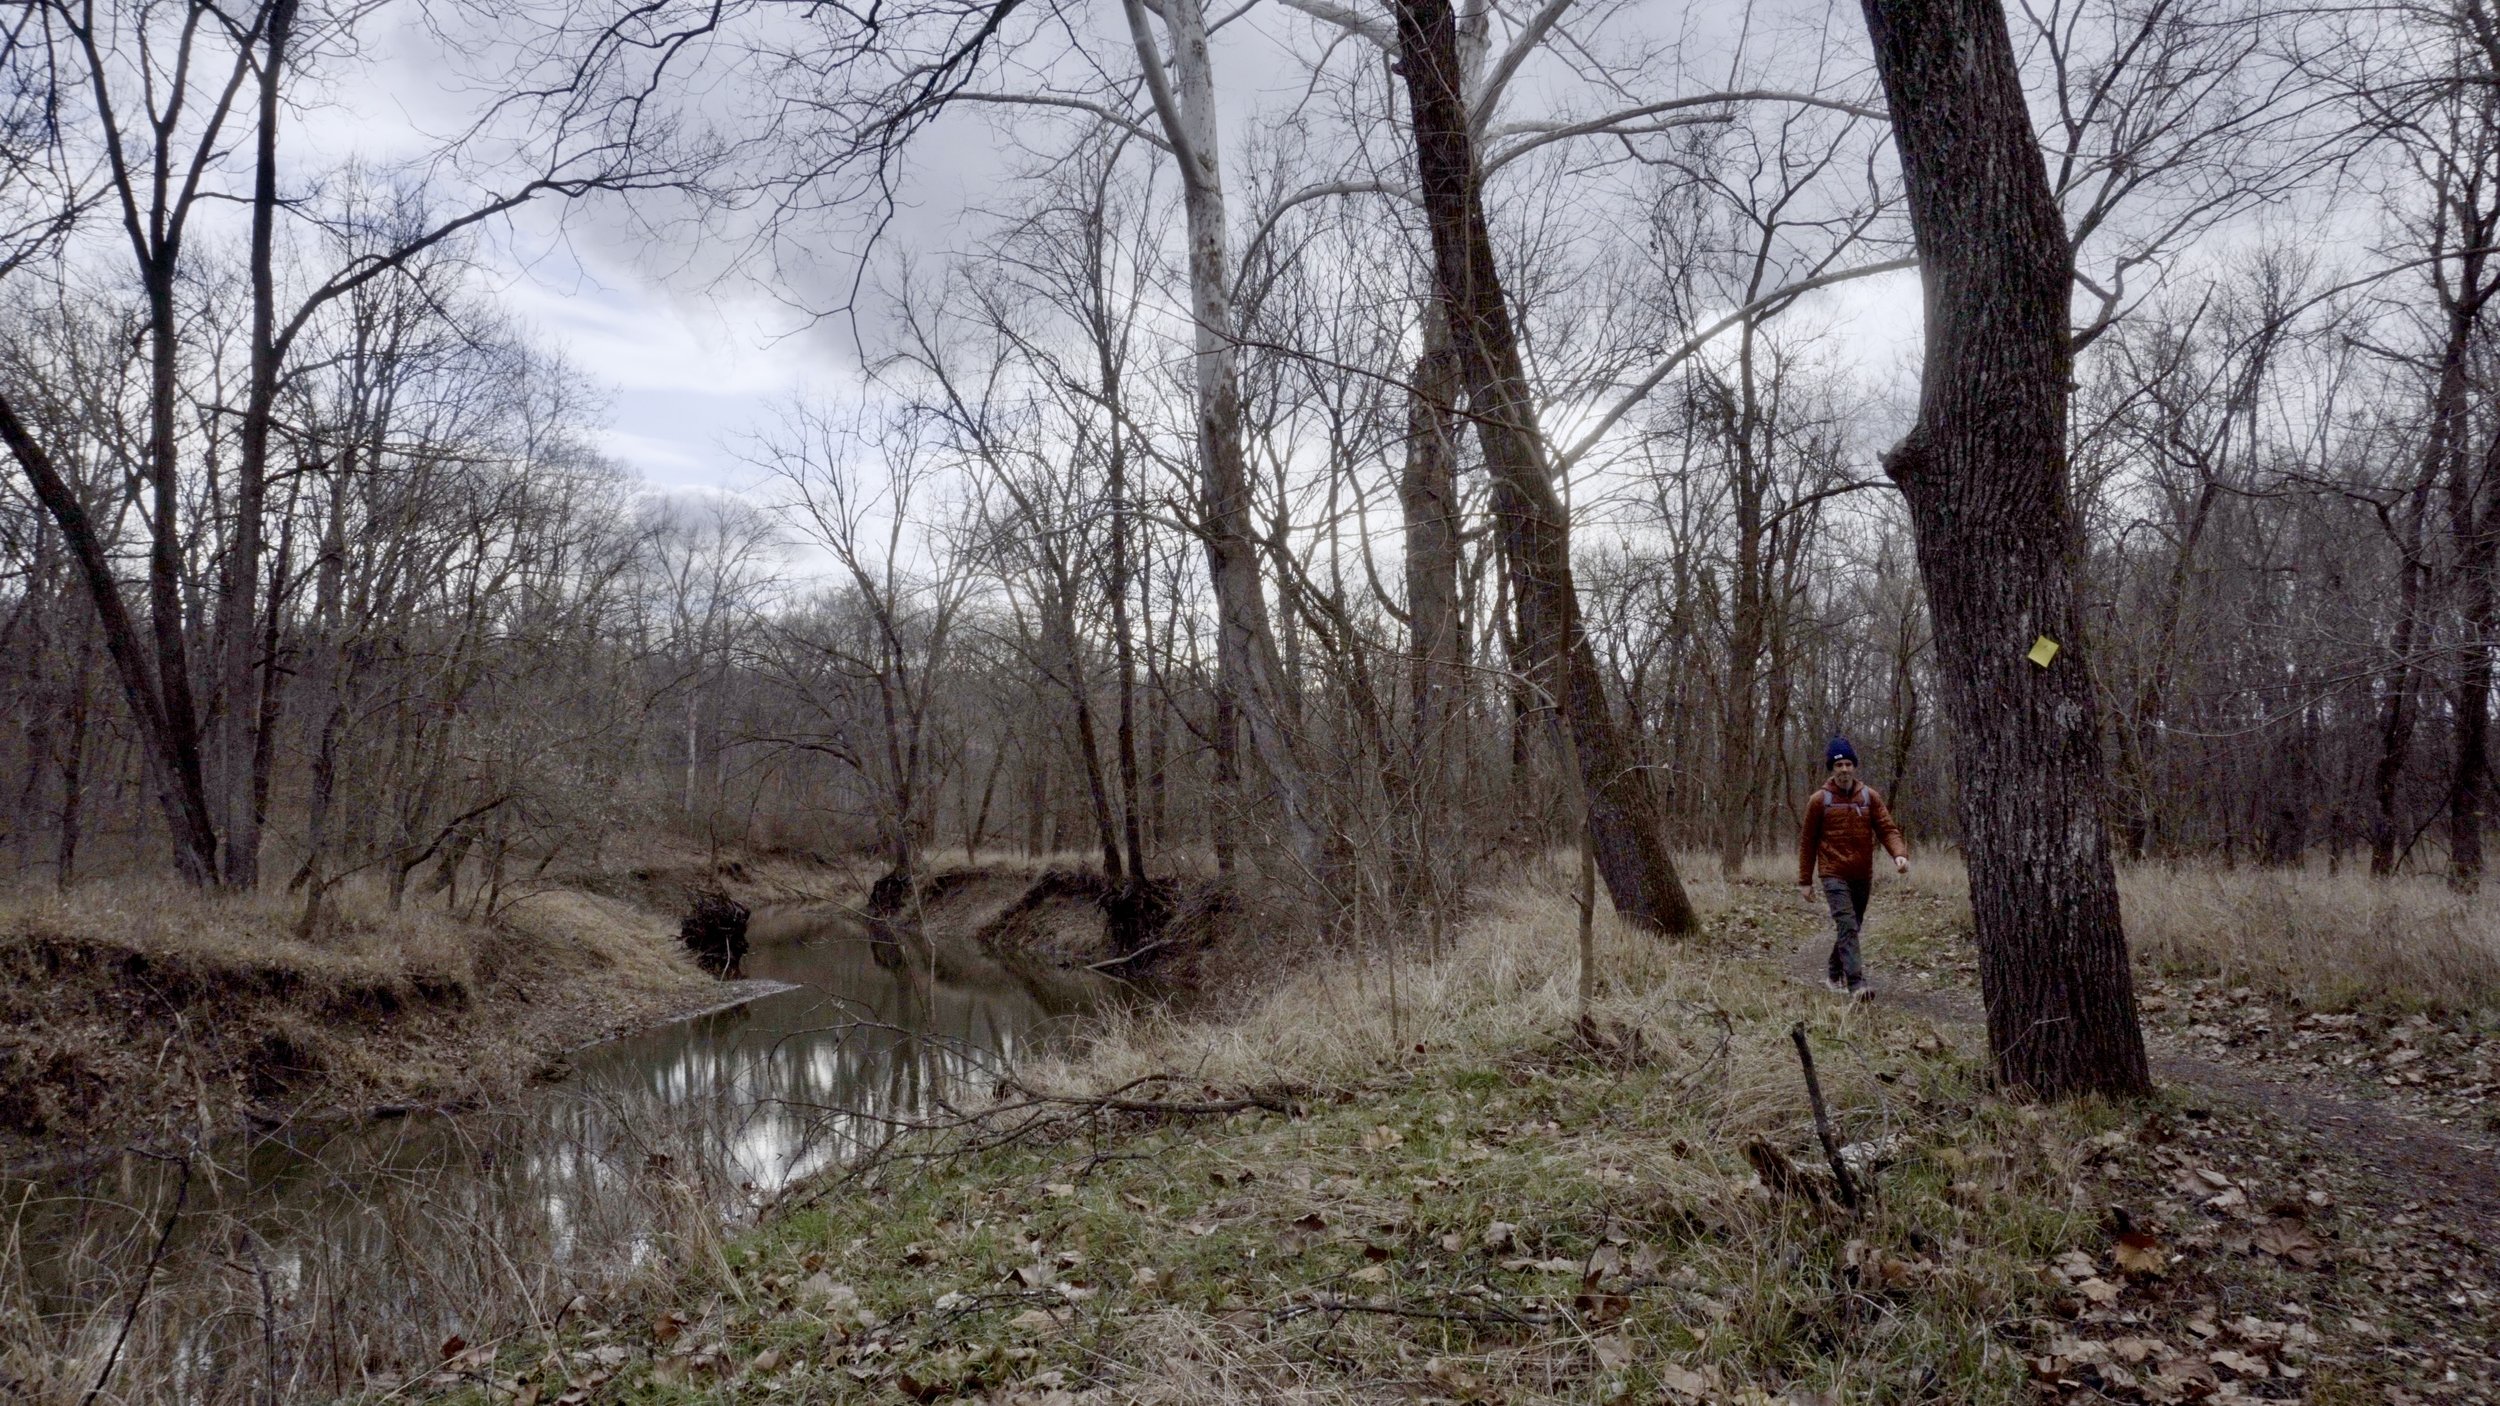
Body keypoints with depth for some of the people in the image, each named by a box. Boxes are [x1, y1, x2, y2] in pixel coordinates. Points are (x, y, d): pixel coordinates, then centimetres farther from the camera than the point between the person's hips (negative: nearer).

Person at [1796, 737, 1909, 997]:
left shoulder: (1870, 797, 4)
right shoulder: (1819, 800, -3)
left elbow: (1887, 828, -2)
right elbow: (1807, 841, 3)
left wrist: (1899, 854, -23)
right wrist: (1805, 880, 3)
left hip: (1862, 875, 4)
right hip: (1834, 875, -4)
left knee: (1852, 927, 14)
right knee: (1847, 926, -16)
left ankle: (1834, 972, 33)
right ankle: (1856, 984, -21)